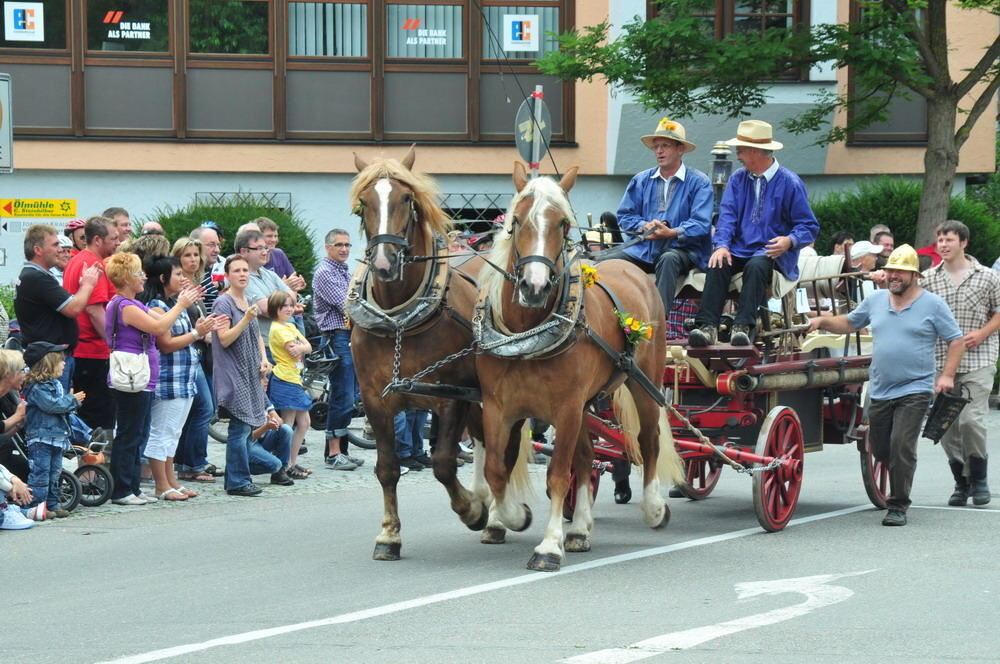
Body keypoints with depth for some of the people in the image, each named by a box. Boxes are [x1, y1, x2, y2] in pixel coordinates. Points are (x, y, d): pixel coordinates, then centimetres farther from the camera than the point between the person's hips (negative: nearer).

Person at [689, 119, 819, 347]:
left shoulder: (789, 183, -1)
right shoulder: (738, 179, 15)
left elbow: (808, 226, -2)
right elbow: (727, 215, 4)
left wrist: (789, 241, -23)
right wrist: (721, 245, -15)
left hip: (774, 254, -4)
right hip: (739, 250, 4)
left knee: (756, 266, -37)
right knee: (718, 265, -27)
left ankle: (744, 326, -46)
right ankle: (708, 326, -38)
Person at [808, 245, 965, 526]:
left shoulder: (932, 304, -1)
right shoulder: (875, 301, 10)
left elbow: (956, 341, 1)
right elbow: (849, 323, 22)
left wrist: (947, 376, -9)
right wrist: (822, 321, 4)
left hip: (914, 391, -5)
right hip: (880, 391, 5)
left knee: (901, 447, -15)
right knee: (880, 449, 8)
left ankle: (898, 506, -8)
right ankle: (897, 490, 32)